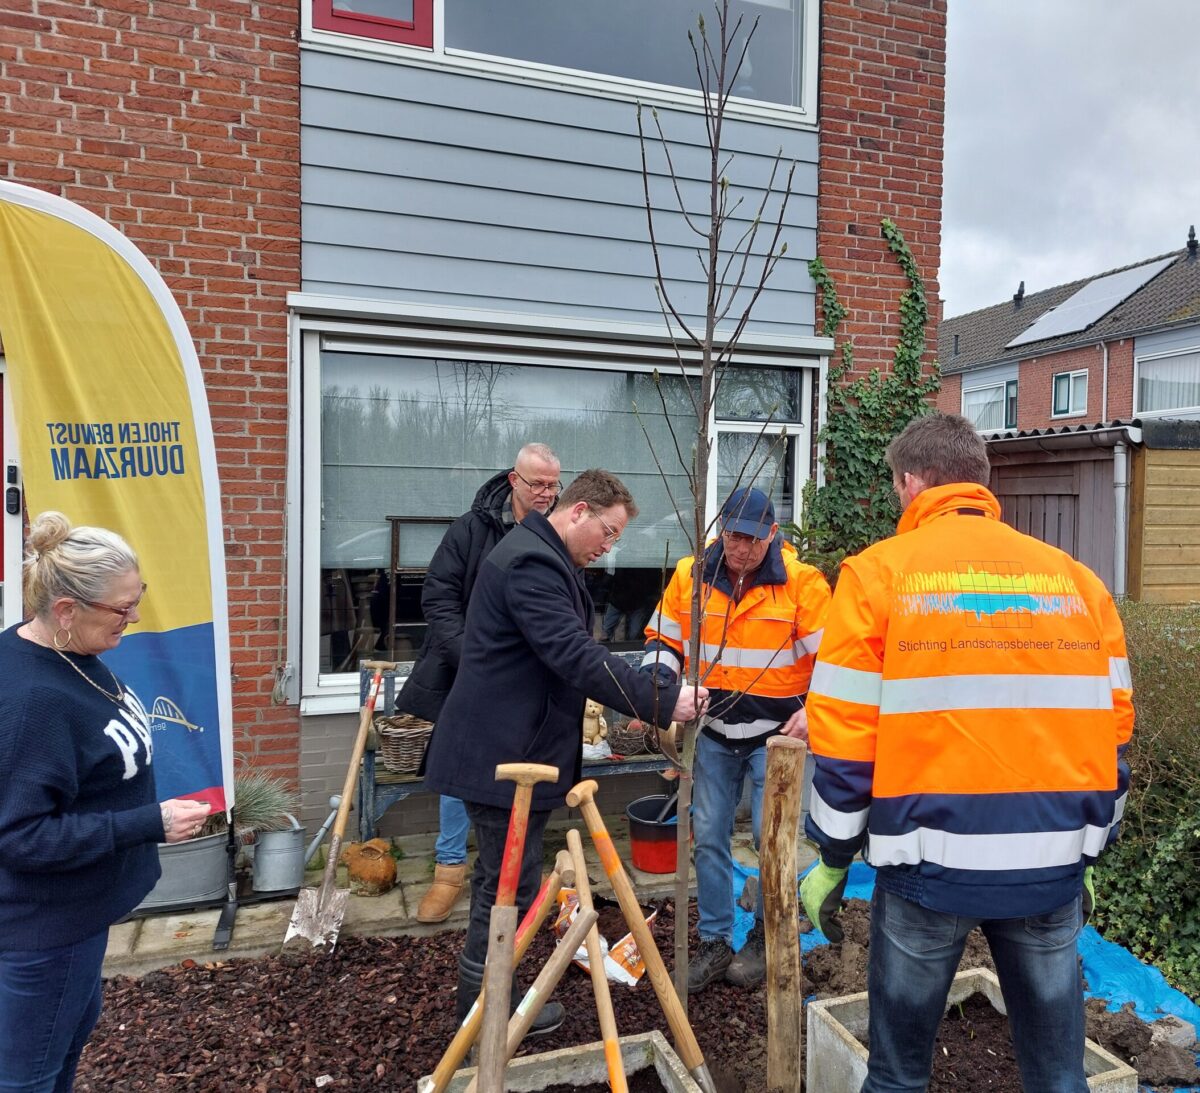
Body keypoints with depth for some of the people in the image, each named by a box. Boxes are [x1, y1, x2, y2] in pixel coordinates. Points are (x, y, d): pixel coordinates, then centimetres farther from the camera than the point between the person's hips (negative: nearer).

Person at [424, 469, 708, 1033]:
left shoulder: (539, 558, 15)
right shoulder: (531, 562, -22)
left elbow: (569, 652, 21)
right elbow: (579, 657, -29)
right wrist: (663, 702, -27)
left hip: (507, 748, 11)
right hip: (503, 754, -11)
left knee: (503, 878, 21)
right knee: (510, 886, 3)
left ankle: (484, 995, 36)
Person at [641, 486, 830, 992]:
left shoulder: (801, 582, -12)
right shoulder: (689, 576, -4)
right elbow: (663, 639, 7)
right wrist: (658, 675, -12)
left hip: (775, 735, -3)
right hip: (713, 734, 3)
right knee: (709, 837, 10)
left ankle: (765, 937, 26)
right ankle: (714, 941, 26)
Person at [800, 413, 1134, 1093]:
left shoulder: (879, 572, -5)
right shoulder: (1078, 579, 6)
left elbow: (845, 736, -7)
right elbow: (1112, 733, 9)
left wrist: (833, 860, 4)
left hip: (932, 862, -3)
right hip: (1052, 869, 4)